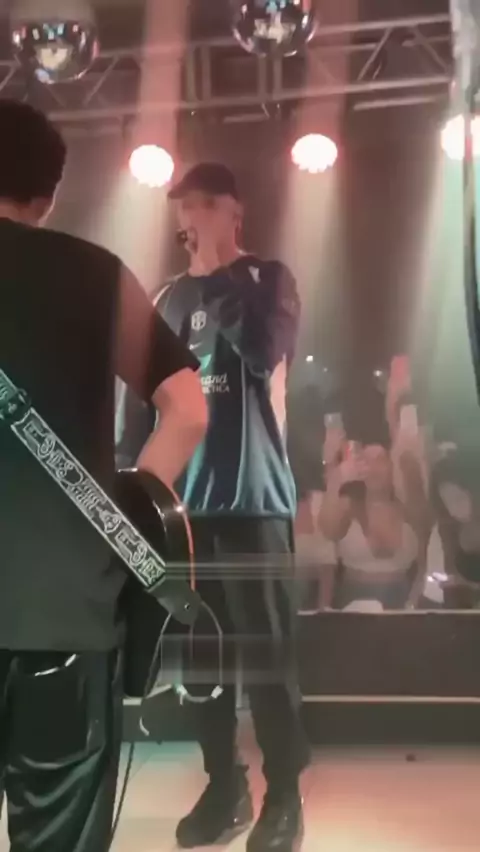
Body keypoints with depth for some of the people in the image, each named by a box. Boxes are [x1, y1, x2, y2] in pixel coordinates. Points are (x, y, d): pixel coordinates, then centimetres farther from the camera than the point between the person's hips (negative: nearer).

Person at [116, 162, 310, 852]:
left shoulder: (267, 278, 6)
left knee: (266, 651, -1)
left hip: (252, 494, -4)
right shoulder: (171, 298, 18)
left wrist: (215, 280, -5)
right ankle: (224, 786, 21)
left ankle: (284, 795, 12)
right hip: (182, 499, 4)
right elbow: (140, 393, 13)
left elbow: (265, 354, -15)